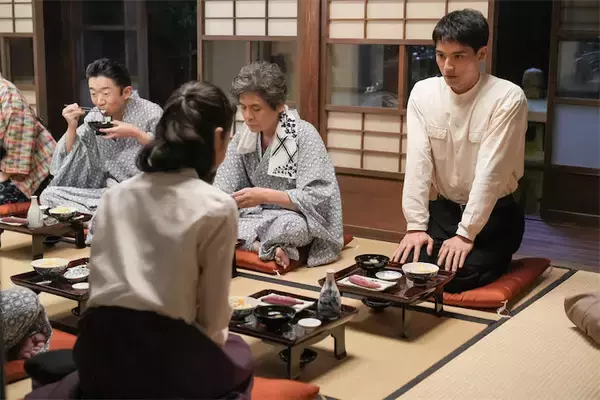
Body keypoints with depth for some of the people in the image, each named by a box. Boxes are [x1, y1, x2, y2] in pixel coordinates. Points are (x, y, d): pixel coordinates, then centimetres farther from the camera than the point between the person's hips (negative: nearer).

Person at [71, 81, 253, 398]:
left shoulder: (114, 195, 9)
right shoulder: (217, 208, -7)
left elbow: (104, 283, 13)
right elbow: (212, 317, -2)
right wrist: (218, 336, 22)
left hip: (97, 358, 5)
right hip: (162, 364, -5)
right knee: (239, 354, 30)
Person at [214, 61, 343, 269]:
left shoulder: (304, 135, -15)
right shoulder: (242, 139, 2)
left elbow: (316, 198, -21)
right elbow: (222, 189, -6)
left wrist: (265, 196, -32)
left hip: (298, 220, -6)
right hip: (259, 218, 6)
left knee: (289, 227, -40)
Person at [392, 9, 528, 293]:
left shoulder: (508, 98, -18)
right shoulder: (423, 93, -4)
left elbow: (490, 171, -22)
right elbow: (418, 161, -9)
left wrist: (465, 234, -24)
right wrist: (416, 225, -16)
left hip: (494, 214, -3)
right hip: (444, 209, 4)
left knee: (454, 275, -23)